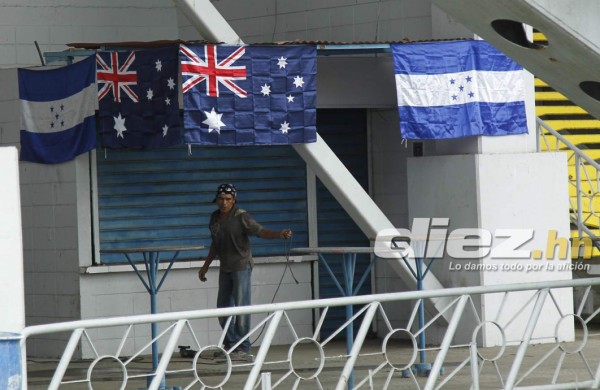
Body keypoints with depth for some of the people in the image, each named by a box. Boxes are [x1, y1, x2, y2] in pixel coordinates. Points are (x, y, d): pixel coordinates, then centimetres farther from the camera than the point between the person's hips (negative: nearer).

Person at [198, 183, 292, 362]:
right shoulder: (215, 218, 11)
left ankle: (243, 349, -9)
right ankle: (230, 345, 19)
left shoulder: (241, 217, -10)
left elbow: (260, 231, -20)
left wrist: (279, 234, -38)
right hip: (225, 268, 7)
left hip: (241, 265, -7)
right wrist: (205, 266, 27)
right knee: (223, 307, 8)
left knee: (241, 307, -10)